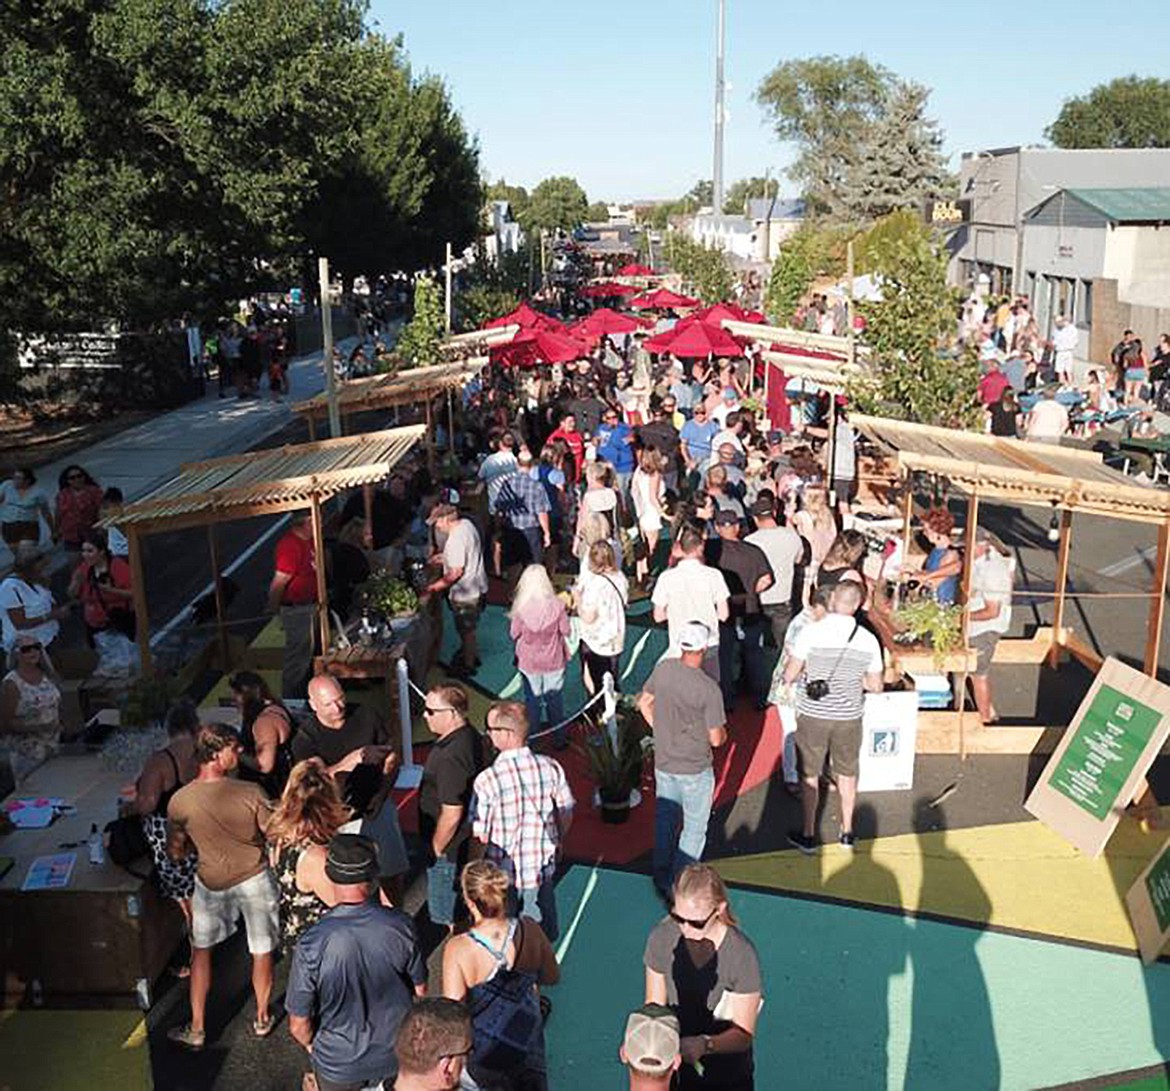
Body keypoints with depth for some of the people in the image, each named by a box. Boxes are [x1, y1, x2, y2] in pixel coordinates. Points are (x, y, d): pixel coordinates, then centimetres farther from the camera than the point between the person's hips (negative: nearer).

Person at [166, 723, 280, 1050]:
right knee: (261, 951, 18)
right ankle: (262, 1018, 34)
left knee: (201, 951, 21)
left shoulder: (179, 801, -18)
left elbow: (176, 852, -3)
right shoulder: (251, 793, -24)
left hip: (211, 882, 1)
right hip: (254, 878, -1)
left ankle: (197, 1029, 27)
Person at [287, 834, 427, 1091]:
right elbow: (420, 989, -6)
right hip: (398, 1057, 1)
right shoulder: (399, 925, -23)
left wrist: (312, 1045, 5)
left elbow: (299, 1025, -18)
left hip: (339, 1064, -1)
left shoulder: (312, 944, -29)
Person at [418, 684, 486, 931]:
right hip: (465, 843, 10)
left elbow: (452, 813, -28)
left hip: (449, 848, -10)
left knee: (447, 917, 8)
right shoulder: (470, 736, 1)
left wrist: (435, 848, -13)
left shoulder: (451, 756, -31)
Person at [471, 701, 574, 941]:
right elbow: (566, 814, 0)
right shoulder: (551, 768, -14)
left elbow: (479, 835, -18)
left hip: (503, 870, -3)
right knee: (543, 931, 24)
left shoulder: (488, 780, -26)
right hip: (542, 865, 3)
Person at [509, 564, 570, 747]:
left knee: (532, 700, 17)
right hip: (554, 661, 1)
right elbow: (565, 631, -8)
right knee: (555, 700, 19)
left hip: (529, 663, 0)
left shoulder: (521, 608, -20)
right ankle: (559, 738, 31)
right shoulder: (556, 605, -19)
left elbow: (514, 634, -8)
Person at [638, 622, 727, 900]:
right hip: (695, 770, -5)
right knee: (694, 828, 14)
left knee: (664, 822, 22)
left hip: (663, 763, 5)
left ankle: (661, 880, 35)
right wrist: (724, 734, 4)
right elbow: (716, 739, -19)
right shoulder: (709, 689, -25)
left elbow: (644, 702, 5)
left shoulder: (663, 669, -10)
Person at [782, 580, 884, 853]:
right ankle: (847, 832, 33)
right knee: (847, 774, 20)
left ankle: (808, 836, 23)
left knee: (809, 775, 14)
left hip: (813, 716, -2)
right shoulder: (868, 640, -9)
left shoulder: (811, 632, -17)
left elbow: (789, 676, -12)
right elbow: (875, 686, -1)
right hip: (849, 718, 2)